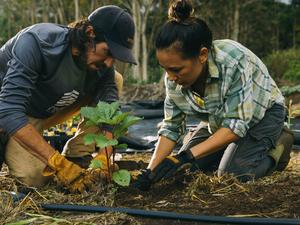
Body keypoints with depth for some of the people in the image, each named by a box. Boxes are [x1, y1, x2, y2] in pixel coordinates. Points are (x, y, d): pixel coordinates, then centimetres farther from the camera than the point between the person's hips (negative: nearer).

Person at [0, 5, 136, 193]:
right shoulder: (36, 42, -35)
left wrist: (104, 156, -34)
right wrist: (59, 164, -47)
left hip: (48, 111, 6)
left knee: (116, 80, -8)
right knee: (35, 176, -31)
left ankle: (76, 155, -7)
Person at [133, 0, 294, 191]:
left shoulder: (234, 60, -39)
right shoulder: (173, 78, -22)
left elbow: (236, 125, -37)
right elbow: (171, 127, -12)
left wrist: (187, 156, -42)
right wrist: (152, 170, -25)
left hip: (262, 113, -5)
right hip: (218, 121, 6)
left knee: (231, 174, -22)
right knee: (184, 170, -3)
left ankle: (277, 145, 4)